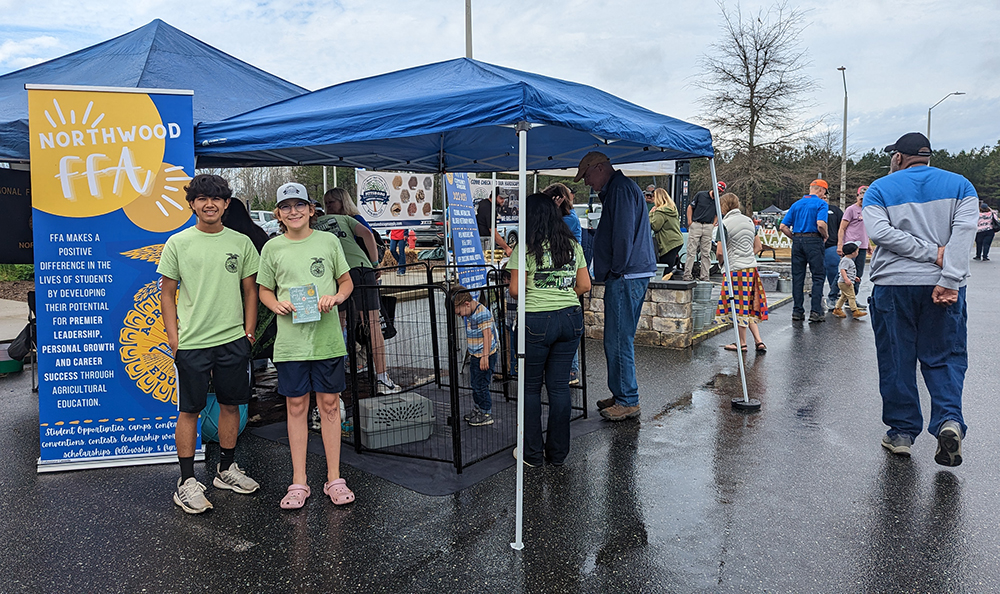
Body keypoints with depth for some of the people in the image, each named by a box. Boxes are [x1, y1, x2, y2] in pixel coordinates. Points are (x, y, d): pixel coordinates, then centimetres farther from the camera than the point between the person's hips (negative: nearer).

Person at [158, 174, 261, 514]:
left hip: (233, 340, 3)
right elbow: (167, 292, 4)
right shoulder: (178, 243, 2)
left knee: (231, 404, 11)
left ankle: (226, 469, 27)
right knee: (189, 410, 3)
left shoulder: (241, 242, 6)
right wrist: (173, 336, -4)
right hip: (191, 342, -2)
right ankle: (187, 481, 12)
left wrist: (248, 331, 5)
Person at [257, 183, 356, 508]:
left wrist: (336, 297, -10)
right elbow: (264, 290, 12)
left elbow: (346, 281, 11)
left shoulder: (328, 241, 4)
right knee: (296, 406, 6)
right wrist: (277, 304, -8)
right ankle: (299, 481, 18)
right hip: (290, 339, 0)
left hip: (327, 337, 0)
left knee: (329, 404, 6)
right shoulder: (273, 248, 5)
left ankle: (334, 478, 18)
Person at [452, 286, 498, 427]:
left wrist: (485, 357, -24)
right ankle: (478, 409, 33)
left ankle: (486, 414, 9)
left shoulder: (482, 313, -20)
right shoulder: (471, 314, 9)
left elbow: (487, 335, -23)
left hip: (485, 356, -10)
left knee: (481, 385, -3)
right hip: (475, 355, 10)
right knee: (475, 384, 18)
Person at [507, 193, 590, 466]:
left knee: (530, 387, 10)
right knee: (560, 386, 11)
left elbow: (516, 290, -10)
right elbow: (584, 285, 9)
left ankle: (532, 453, 17)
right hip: (571, 318, 5)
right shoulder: (573, 245, 7)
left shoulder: (525, 247, -7)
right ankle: (558, 453, 19)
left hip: (536, 321, -4)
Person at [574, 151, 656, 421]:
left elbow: (624, 234, -19)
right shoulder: (615, 189, 21)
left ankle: (628, 401, 2)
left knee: (618, 340, -6)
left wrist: (616, 271, -14)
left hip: (626, 277, -11)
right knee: (619, 339, 15)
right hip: (628, 276, 11)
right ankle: (622, 395, 25)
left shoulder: (621, 189, -12)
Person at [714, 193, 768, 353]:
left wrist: (721, 260, 7)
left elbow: (720, 252, -14)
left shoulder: (725, 224, -11)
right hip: (752, 267, 7)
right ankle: (759, 341, 8)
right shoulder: (749, 221, 11)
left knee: (739, 307, 2)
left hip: (736, 269, -7)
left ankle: (742, 343, 11)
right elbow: (758, 247, 16)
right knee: (750, 306, 13)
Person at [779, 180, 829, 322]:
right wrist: (825, 236, -1)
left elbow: (783, 226, 8)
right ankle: (815, 312, -2)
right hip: (814, 241, -5)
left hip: (797, 241, 5)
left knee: (797, 277, 7)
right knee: (818, 276, 1)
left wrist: (795, 237, 14)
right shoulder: (821, 204, -3)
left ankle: (797, 312, 10)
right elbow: (820, 224, -19)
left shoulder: (796, 204, 14)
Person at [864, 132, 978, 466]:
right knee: (944, 357, 11)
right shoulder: (959, 185, 9)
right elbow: (964, 233, -7)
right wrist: (948, 279, -15)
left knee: (896, 361, 7)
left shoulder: (880, 189, 4)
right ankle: (949, 420, -8)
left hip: (893, 285, -1)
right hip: (944, 287, 2)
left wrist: (932, 252, -10)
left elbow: (879, 231, -13)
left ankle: (902, 432, 13)